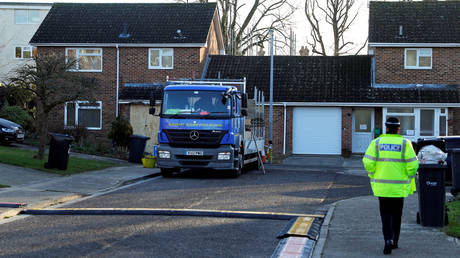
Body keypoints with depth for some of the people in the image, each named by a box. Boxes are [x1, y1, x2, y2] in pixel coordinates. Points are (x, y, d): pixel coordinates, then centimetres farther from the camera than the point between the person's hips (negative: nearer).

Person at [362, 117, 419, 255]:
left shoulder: (376, 142, -2)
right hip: (399, 187, 0)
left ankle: (388, 240, -13)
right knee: (396, 215, 16)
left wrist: (373, 177, 6)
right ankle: (395, 242, 24)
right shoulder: (405, 143, -5)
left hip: (382, 186, 0)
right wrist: (408, 179, 5)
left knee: (386, 214, 7)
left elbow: (368, 162, -8)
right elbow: (413, 164, -10)